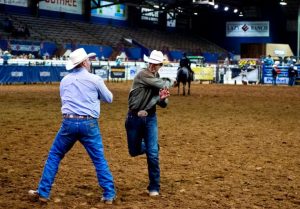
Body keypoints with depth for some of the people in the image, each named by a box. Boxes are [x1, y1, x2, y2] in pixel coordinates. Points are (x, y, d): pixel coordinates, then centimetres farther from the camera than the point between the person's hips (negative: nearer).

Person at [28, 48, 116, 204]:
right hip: (89, 124, -2)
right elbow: (109, 99, 11)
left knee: (54, 155, 16)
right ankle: (109, 194, 11)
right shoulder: (95, 79, -1)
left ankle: (43, 192, 16)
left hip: (68, 123, 2)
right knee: (99, 160, 8)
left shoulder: (65, 80, 10)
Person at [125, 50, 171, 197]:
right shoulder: (142, 75, -14)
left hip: (150, 118, 3)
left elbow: (163, 104, 7)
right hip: (134, 118, -3)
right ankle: (150, 146, 44)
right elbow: (166, 85, -19)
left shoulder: (159, 80, 6)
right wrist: (166, 85, 3)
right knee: (134, 151, 10)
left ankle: (154, 187, 5)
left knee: (153, 154, -5)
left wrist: (163, 98, -15)